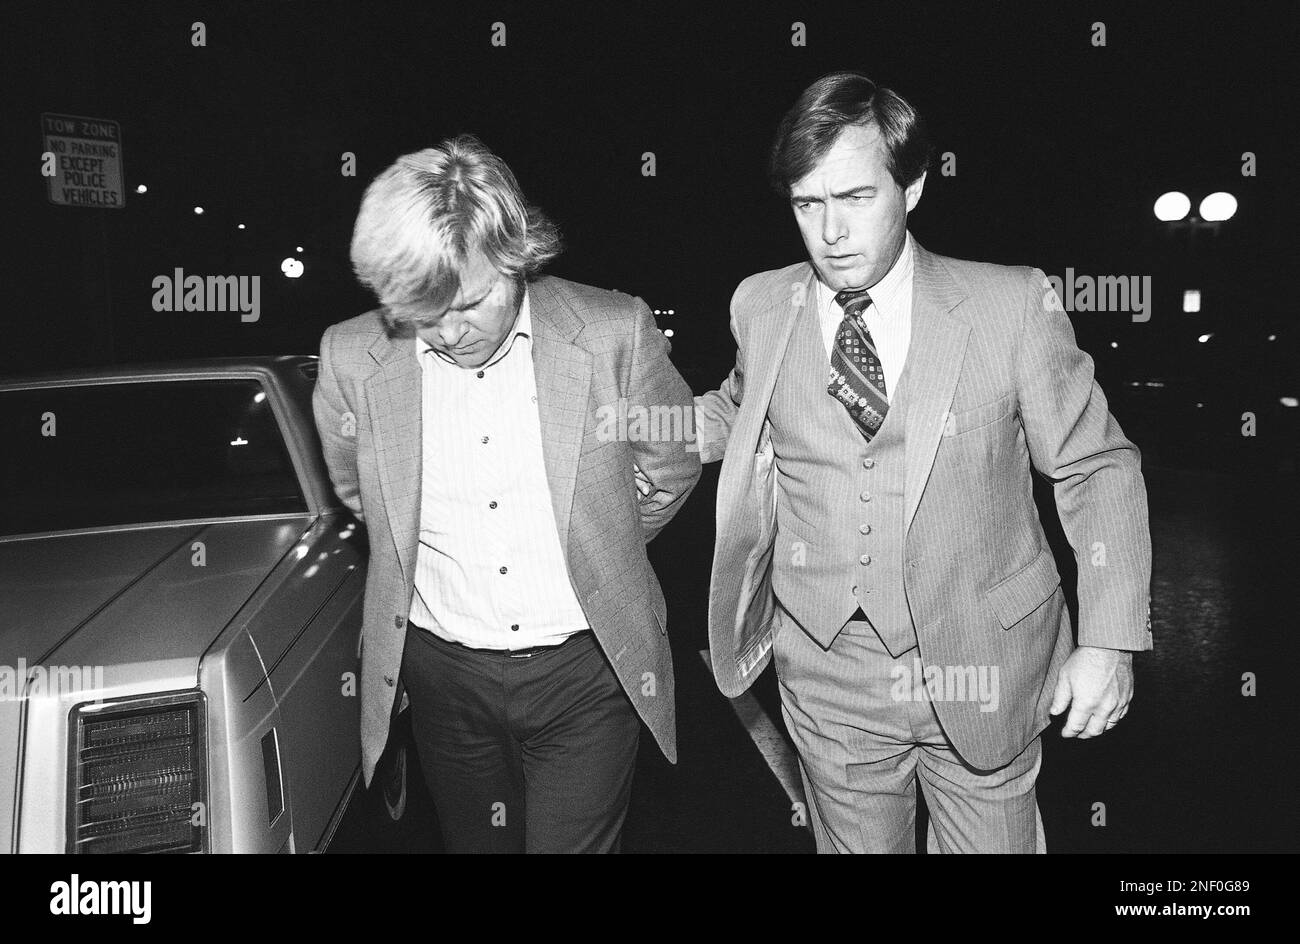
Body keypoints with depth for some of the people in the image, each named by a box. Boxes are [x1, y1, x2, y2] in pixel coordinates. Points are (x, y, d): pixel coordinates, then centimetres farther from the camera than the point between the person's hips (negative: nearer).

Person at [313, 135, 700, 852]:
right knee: (474, 842, 20)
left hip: (585, 669, -2)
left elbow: (673, 466, 3)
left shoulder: (615, 332, -13)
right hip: (443, 673, 3)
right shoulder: (351, 357, -8)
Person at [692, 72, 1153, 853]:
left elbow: (1097, 466, -4)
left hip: (980, 671, -1)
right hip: (830, 677, 2)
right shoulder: (761, 306, -2)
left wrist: (1110, 641, -10)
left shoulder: (1013, 305, -10)